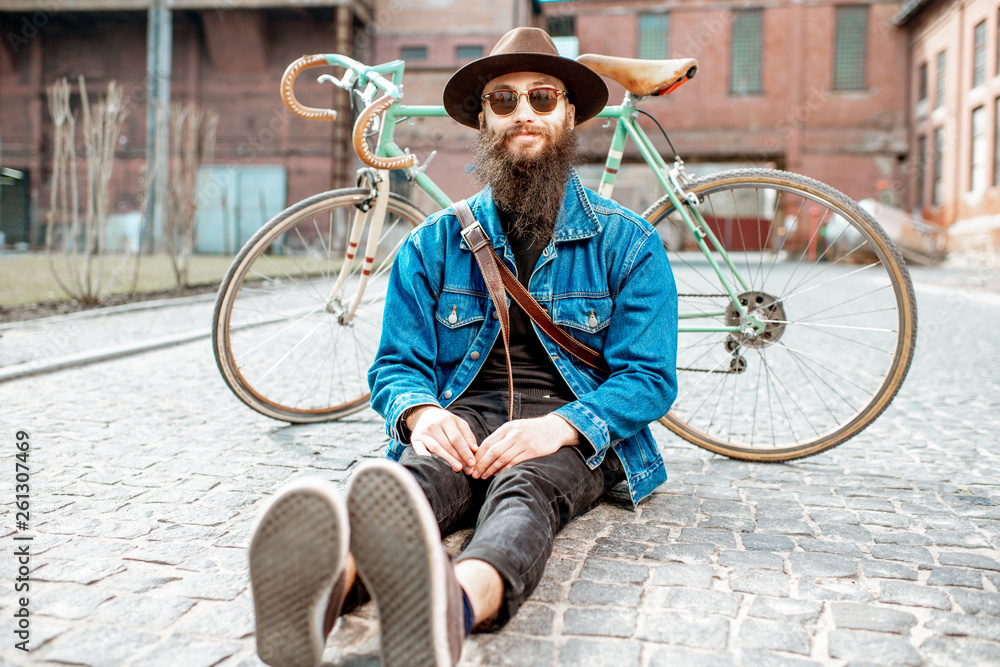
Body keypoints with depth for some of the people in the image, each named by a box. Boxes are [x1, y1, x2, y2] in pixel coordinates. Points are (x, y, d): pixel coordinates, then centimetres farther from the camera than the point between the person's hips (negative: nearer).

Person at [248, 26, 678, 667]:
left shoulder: (628, 242, 6)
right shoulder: (434, 243, 12)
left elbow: (650, 376, -1)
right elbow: (397, 363, 10)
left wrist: (559, 425, -21)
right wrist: (420, 412, -16)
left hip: (574, 433, -1)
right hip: (463, 417, 2)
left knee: (523, 488, -36)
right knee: (416, 475, -33)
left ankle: (458, 602, -68)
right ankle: (325, 581, -64)